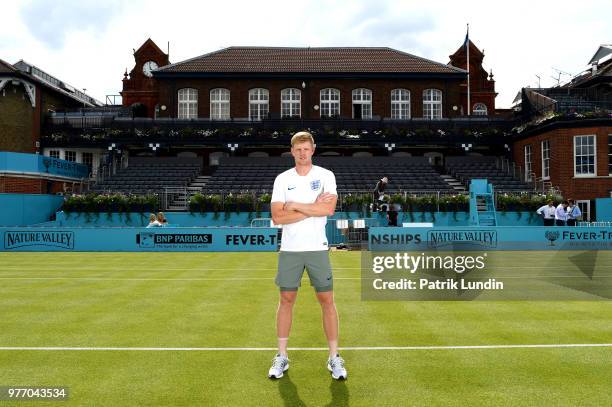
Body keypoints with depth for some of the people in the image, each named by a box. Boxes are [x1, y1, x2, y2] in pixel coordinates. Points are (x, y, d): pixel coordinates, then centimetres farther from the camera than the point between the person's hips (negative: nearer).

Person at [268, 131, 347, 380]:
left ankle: (334, 357, 15)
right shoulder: (282, 179, 3)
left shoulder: (326, 176, 1)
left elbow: (329, 209, -15)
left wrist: (295, 205, -12)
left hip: (317, 248, -1)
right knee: (286, 300, 6)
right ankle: (281, 356, 18)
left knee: (327, 300, 3)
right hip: (289, 249, 1)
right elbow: (278, 217, -9)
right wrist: (314, 207, -13)